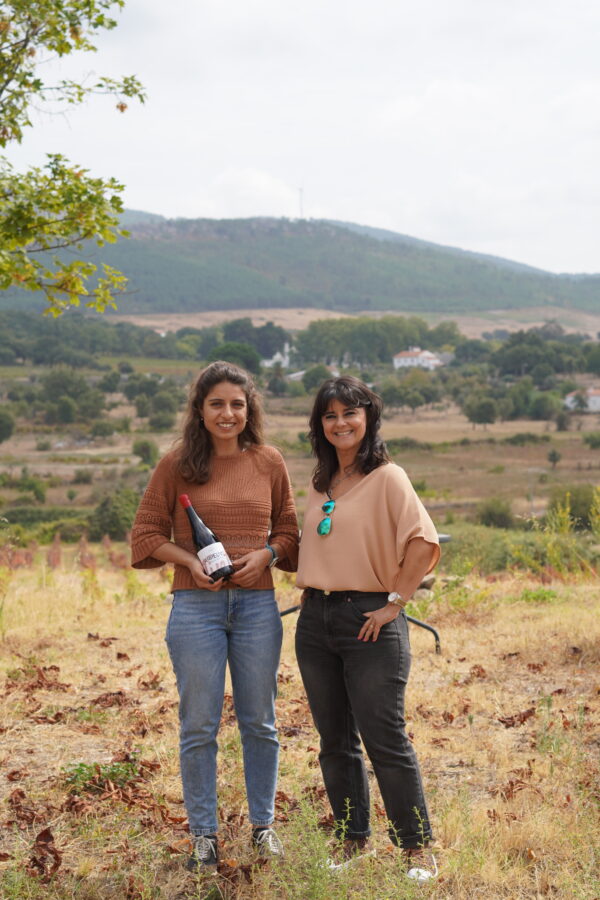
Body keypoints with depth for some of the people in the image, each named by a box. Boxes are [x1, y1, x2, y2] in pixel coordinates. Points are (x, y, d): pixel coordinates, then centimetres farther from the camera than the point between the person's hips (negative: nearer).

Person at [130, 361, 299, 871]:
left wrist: (266, 554, -8)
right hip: (196, 605, -1)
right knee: (199, 726, 5)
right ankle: (204, 834, 19)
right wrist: (190, 560, -13)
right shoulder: (177, 465, -1)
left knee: (259, 722, 11)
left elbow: (288, 531, 12)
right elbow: (147, 533, 2)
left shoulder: (269, 463, 4)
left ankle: (263, 825, 26)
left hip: (257, 604, 2)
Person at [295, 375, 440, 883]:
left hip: (369, 621, -7)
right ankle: (352, 843, 23)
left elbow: (425, 543, -17)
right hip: (315, 620, 7)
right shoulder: (319, 484, 14)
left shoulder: (387, 478, -7)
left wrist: (395, 602, -16)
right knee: (335, 741, 12)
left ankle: (418, 851, 7)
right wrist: (312, 593, 12)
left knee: (385, 740, -5)